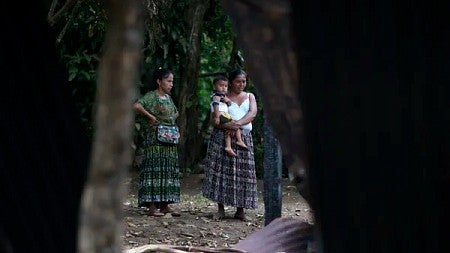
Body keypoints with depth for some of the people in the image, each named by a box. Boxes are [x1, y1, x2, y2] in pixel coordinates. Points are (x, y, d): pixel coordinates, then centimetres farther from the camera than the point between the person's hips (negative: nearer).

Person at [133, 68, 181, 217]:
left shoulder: (168, 98, 15)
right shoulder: (151, 96, -8)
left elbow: (175, 113, 33)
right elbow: (137, 106, -27)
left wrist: (171, 121, 14)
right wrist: (151, 117, -19)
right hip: (154, 142, -8)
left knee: (168, 171, 8)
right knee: (153, 170, -8)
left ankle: (165, 205, 13)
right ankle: (152, 206, -10)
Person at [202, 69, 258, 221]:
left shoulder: (249, 97, 16)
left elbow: (253, 113, -3)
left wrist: (237, 123, -21)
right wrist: (226, 126, -22)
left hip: (244, 138, 2)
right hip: (223, 137, -2)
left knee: (243, 172, -3)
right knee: (222, 169, -7)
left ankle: (240, 210, 0)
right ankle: (221, 209, -3)